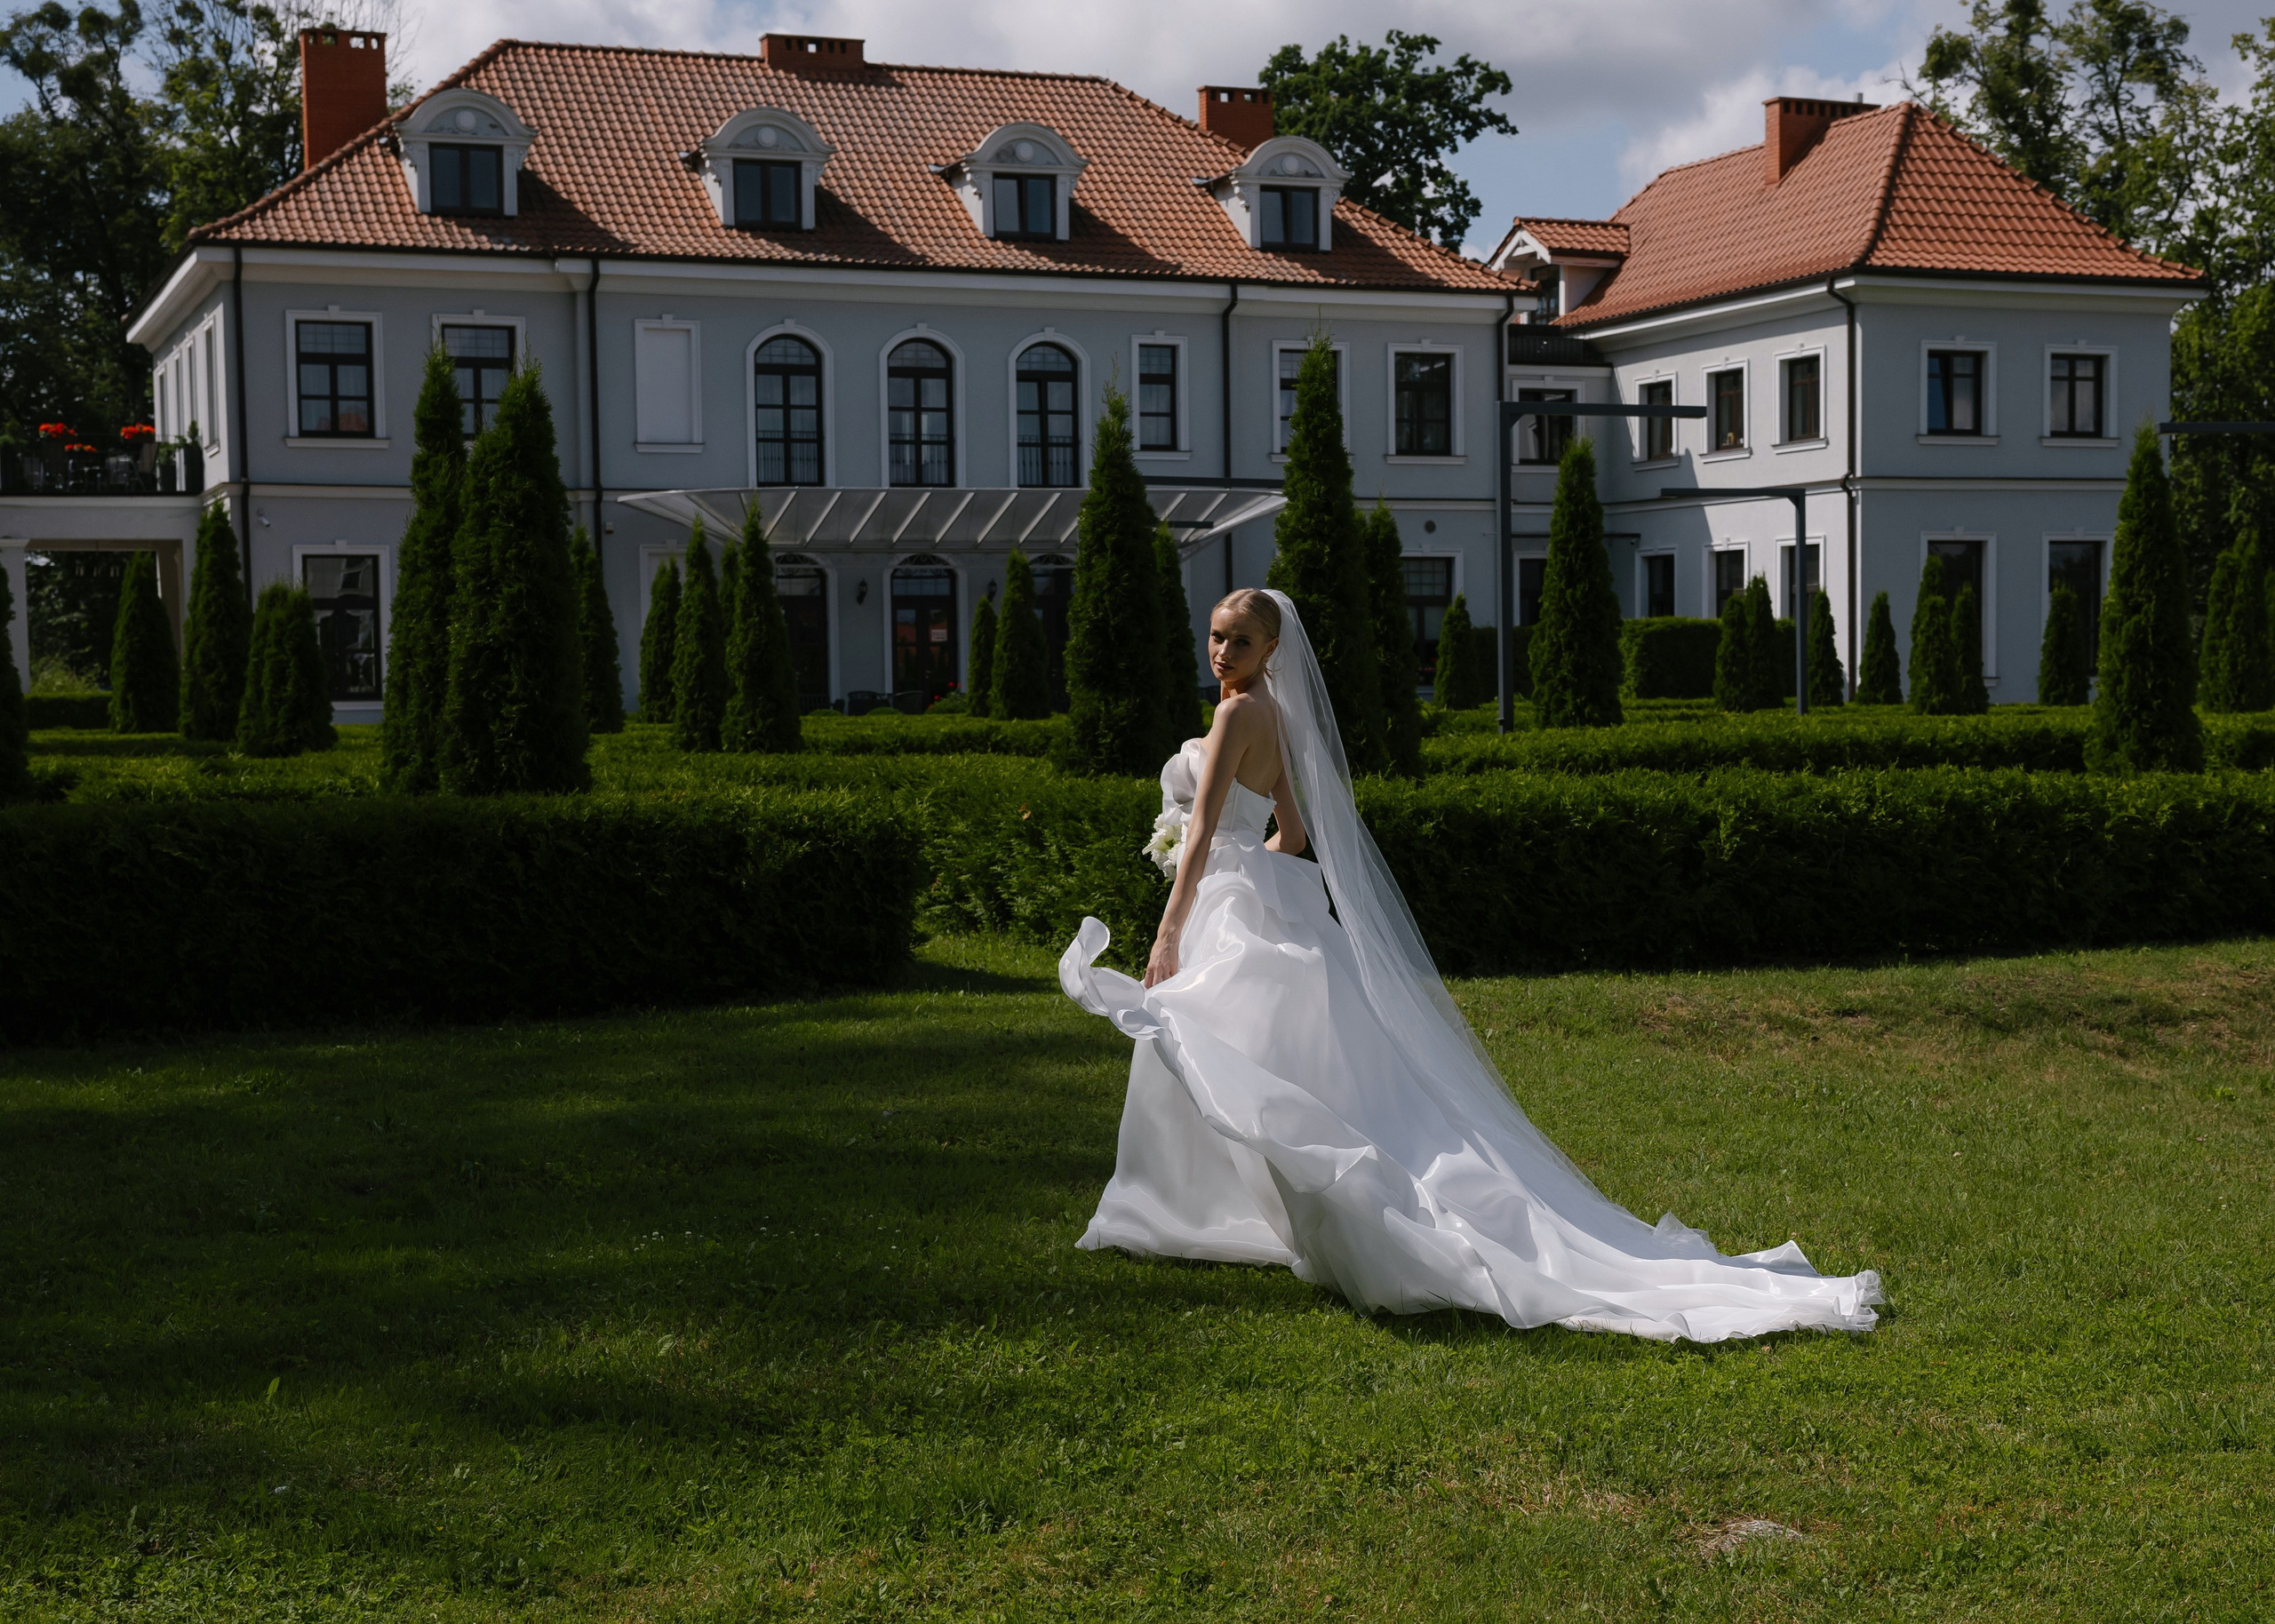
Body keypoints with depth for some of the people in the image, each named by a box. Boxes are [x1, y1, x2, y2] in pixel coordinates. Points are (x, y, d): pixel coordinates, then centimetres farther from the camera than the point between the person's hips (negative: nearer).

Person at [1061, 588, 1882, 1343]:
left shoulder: (1242, 711, -14)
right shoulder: (1276, 714, 14)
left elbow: (1203, 833, -18)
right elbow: (1292, 834, 19)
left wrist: (1167, 937, -19)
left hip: (1236, 910, -10)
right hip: (1275, 902, 10)